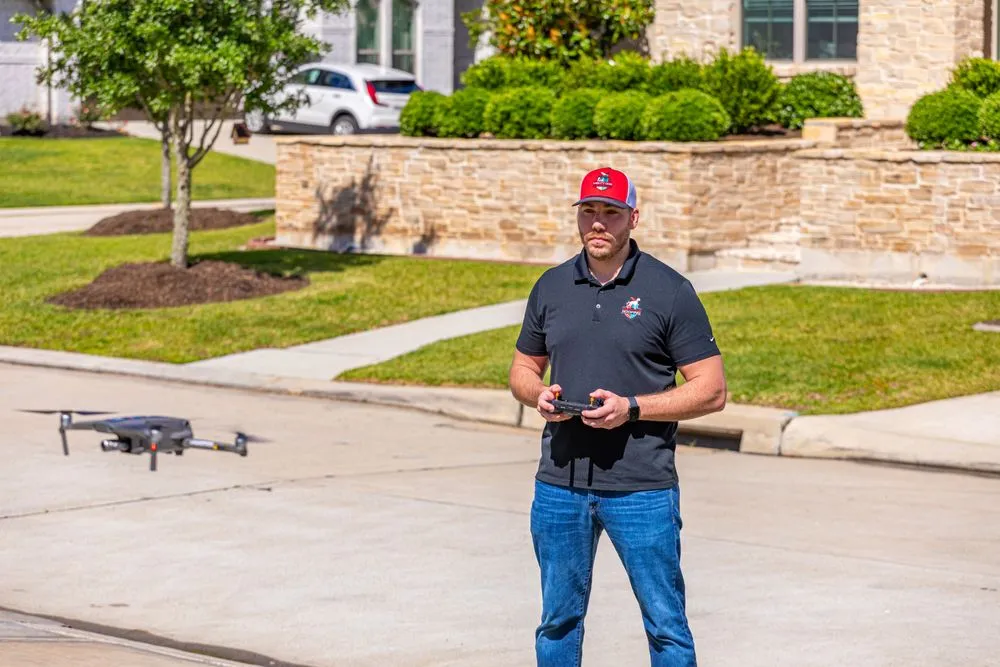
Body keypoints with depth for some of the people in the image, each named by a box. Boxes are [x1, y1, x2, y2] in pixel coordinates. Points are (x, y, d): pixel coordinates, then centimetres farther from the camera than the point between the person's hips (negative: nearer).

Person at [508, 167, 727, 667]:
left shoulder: (670, 291, -4)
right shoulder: (551, 287, 10)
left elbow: (712, 390, -5)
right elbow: (523, 368, 20)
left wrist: (632, 408, -16)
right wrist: (539, 395, -4)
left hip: (642, 488, -4)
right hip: (559, 485, 4)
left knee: (666, 624, -1)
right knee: (558, 620, 12)